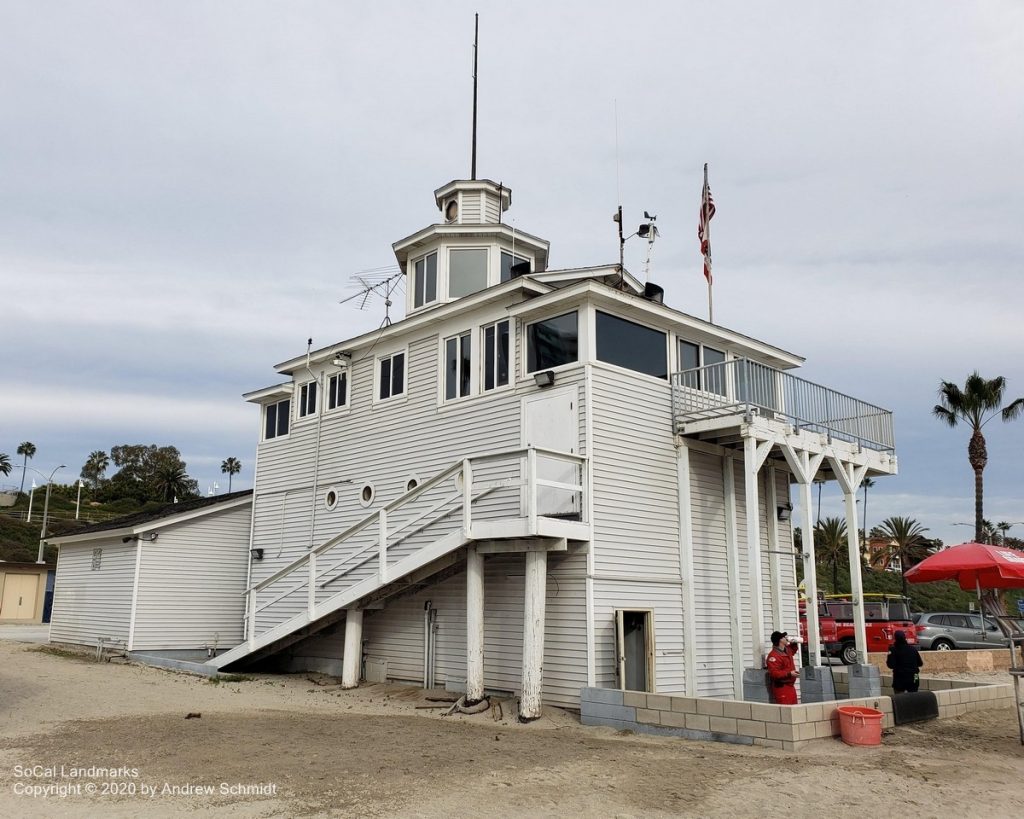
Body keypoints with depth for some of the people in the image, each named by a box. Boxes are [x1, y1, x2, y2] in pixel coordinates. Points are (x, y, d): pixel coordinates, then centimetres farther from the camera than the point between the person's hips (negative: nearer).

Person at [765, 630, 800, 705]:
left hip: (790, 686, 9)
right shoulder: (773, 656, -19)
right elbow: (774, 673, -26)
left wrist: (793, 643, 17)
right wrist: (789, 674, -32)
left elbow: (793, 649, 38)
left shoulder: (787, 650, 12)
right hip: (781, 688, -9)